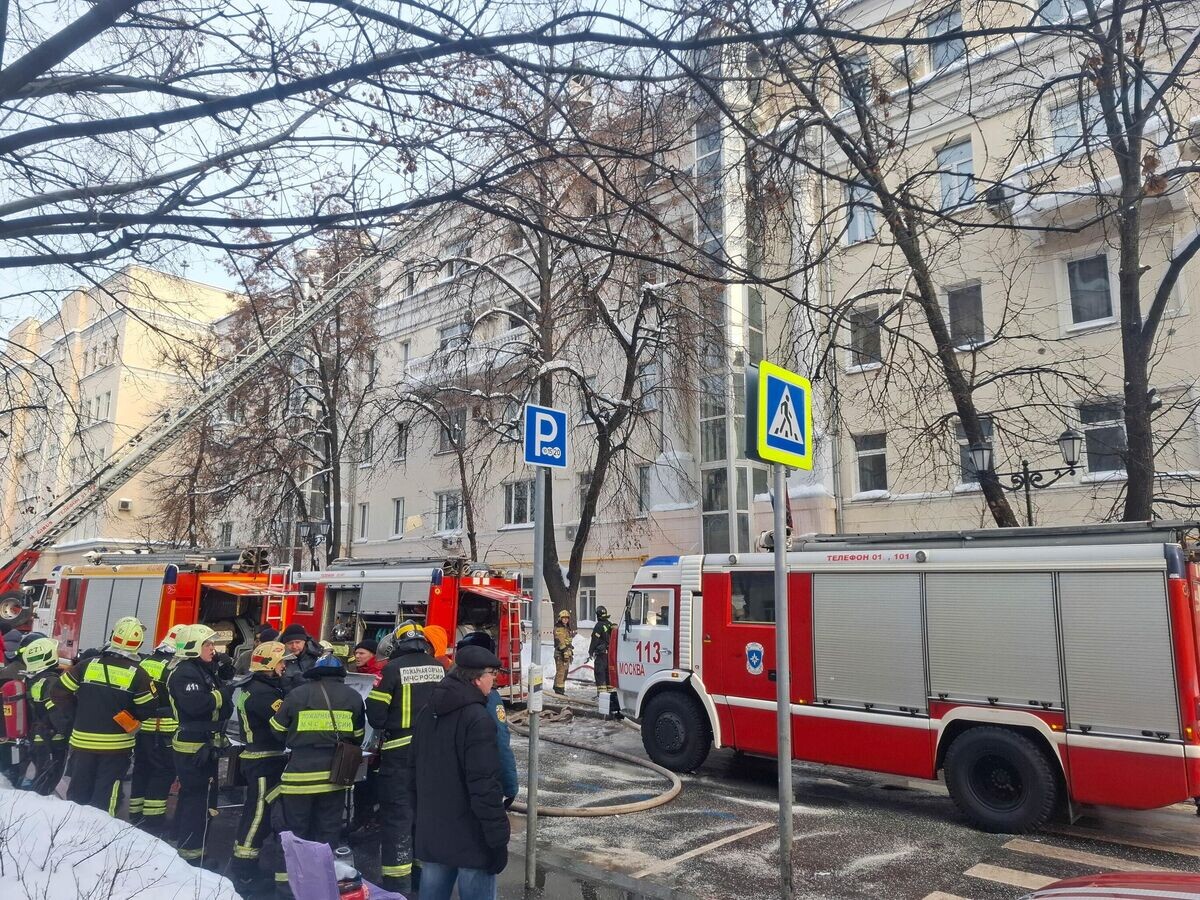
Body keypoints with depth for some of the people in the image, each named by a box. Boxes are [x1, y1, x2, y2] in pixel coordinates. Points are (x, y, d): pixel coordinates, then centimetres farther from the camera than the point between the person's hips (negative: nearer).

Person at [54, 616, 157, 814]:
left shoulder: (87, 665, -4)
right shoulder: (137, 674, -12)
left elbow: (60, 693, 0)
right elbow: (148, 709, -9)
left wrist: (78, 718, 12)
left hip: (83, 741, 3)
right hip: (116, 745, -3)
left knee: (78, 791, 17)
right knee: (105, 796, 6)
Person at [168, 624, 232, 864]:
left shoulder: (205, 671, 14)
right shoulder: (185, 672, -16)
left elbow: (222, 709, 13)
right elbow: (195, 704, -30)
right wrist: (223, 693, -19)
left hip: (204, 745, 10)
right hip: (194, 747, -10)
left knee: (191, 797, 19)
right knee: (199, 799, -6)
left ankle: (181, 845, 31)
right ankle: (190, 853, 1)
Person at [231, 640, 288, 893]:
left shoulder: (254, 688, 14)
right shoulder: (262, 692, -19)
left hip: (261, 758, 10)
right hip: (264, 761, -10)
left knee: (257, 812, 18)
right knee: (259, 813, -5)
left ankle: (246, 866, 29)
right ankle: (243, 872, 2)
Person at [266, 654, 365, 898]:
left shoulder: (297, 694, -1)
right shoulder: (353, 697, 4)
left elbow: (278, 731, 10)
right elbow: (357, 738, 14)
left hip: (301, 774, -2)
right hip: (335, 776, 2)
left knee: (290, 831, 10)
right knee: (326, 832, 15)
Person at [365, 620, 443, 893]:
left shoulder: (393, 669, -11)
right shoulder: (439, 668, 3)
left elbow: (375, 714, -9)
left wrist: (385, 726, 11)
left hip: (400, 749, -5)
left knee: (398, 812, 3)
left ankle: (397, 882, 6)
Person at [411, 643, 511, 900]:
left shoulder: (428, 713, 7)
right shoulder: (477, 719, -19)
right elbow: (485, 786, -22)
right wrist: (498, 840, -15)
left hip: (431, 834, 8)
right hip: (471, 838, -8)